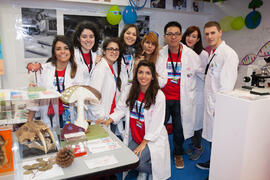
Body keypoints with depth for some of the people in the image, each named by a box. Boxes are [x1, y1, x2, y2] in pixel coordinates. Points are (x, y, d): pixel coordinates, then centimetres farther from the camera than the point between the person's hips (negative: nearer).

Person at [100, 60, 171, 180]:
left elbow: (156, 124, -14)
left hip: (153, 140, -5)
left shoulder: (159, 96, -14)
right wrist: (109, 120, -15)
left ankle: (151, 170, 12)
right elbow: (121, 109, 3)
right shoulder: (130, 90, 0)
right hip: (134, 138, 5)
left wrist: (143, 144, -14)